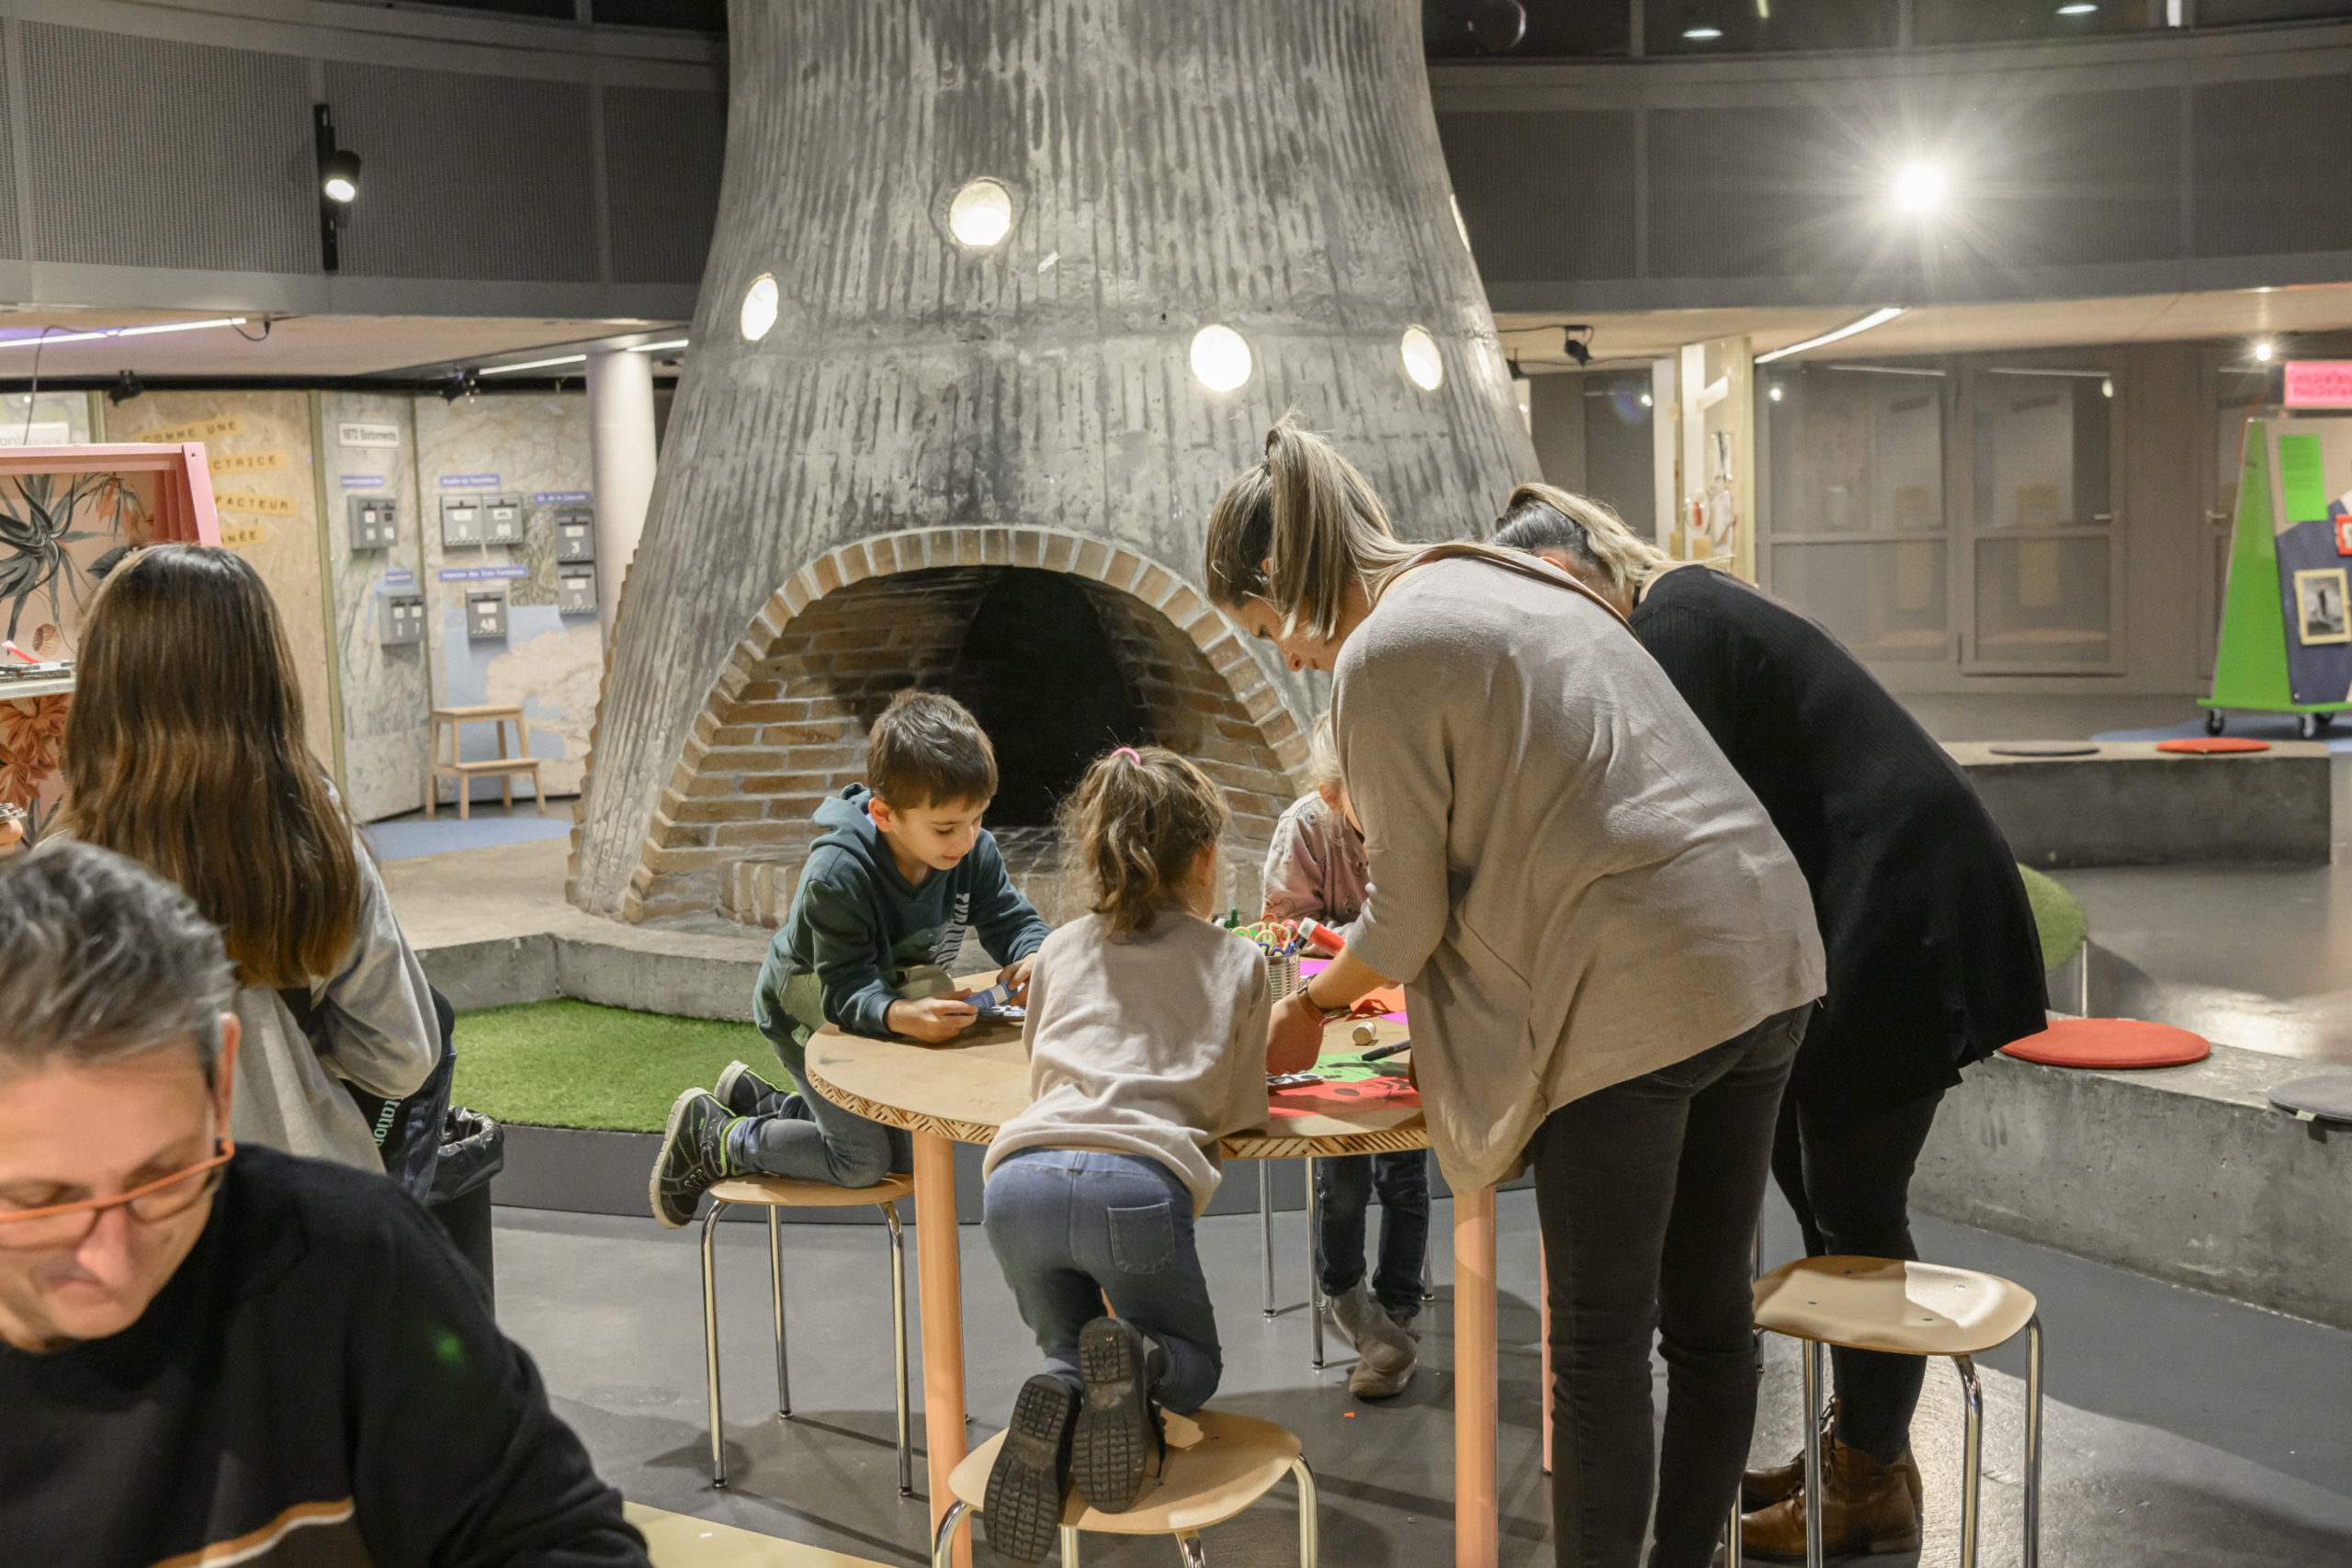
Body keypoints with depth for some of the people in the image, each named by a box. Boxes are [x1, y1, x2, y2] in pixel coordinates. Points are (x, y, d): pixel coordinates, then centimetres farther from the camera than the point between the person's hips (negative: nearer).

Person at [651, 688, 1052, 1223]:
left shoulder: (973, 850, -21)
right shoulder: (836, 876, -39)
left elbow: (1013, 920, -14)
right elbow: (845, 990, -40)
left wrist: (1031, 957, -39)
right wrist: (902, 1016, -61)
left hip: (891, 1007, 7)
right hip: (810, 1018, -7)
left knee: (907, 1159, 18)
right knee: (862, 1161, -11)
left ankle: (754, 1100, 33)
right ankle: (709, 1137, 9)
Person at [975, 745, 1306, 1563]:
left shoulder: (1061, 950, 26)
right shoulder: (1237, 961, 18)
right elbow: (1240, 1112, 18)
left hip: (1021, 1177, 3)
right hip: (1137, 1181, -3)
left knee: (1068, 1348, 28)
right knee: (1194, 1366, 22)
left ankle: (1060, 1401, -9)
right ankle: (1136, 1363, -14)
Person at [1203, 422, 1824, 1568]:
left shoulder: (1379, 658, -8)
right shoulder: (1507, 581, 18)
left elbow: (1408, 917, -4)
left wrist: (1314, 1000, 15)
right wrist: (1372, 962, 31)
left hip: (1633, 994, -9)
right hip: (1764, 953, 9)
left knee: (1600, 1342, 4)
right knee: (1710, 1314, 16)